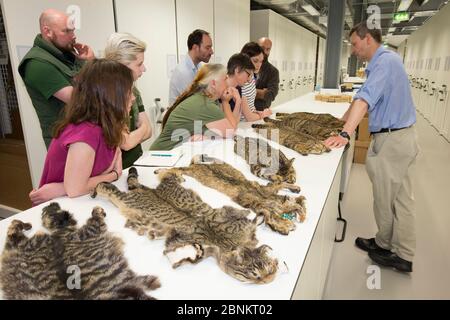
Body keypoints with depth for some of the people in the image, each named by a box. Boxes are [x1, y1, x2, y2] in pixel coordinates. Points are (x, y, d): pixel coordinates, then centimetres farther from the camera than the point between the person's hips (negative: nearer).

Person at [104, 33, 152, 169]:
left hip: (137, 162, 7)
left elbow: (148, 131, 7)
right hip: (118, 170, -7)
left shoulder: (132, 90, 7)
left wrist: (131, 137, -12)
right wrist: (142, 129, 1)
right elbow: (125, 143, -18)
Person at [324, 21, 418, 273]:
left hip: (391, 140, -10)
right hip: (402, 137, 10)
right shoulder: (385, 61, 16)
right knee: (402, 199, 13)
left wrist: (346, 134, -41)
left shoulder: (385, 61, -17)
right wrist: (342, 122, 22)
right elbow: (368, 98, 20)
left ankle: (385, 246, 27)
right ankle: (404, 255, 23)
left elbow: (365, 99, -32)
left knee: (385, 198, 7)